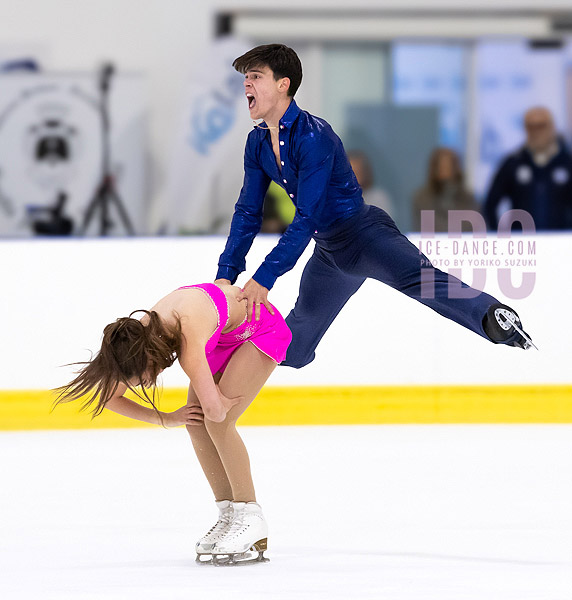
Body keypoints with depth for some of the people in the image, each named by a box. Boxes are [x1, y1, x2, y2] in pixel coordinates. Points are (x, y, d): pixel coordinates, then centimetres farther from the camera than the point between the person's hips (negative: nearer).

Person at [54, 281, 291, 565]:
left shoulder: (188, 337, -43)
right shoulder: (137, 336, -21)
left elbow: (213, 409, -51)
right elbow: (109, 397, -5)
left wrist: (220, 407, -25)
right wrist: (168, 419, -12)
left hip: (262, 328, -7)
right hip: (223, 336, 7)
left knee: (216, 423, -20)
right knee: (196, 423, -6)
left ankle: (250, 519, -11)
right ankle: (229, 516, 4)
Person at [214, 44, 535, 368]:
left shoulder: (314, 137, -24)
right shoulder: (257, 143, 1)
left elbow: (306, 219, -26)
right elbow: (248, 213, 8)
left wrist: (264, 279, -28)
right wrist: (225, 277, -2)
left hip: (364, 234, -8)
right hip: (328, 250, 8)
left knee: (415, 279, -36)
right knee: (293, 346, 23)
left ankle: (493, 316, -55)